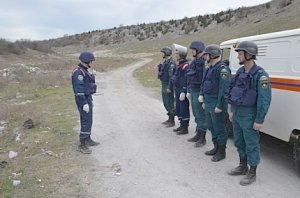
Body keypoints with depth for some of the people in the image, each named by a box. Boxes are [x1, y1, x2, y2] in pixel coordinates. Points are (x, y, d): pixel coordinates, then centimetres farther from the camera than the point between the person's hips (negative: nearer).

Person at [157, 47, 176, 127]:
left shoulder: (171, 63, -17)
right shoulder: (164, 62, 13)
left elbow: (171, 76, -22)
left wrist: (169, 87, -23)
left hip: (168, 85, -10)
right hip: (163, 84, 10)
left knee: (170, 103, -3)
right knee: (165, 103, 16)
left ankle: (172, 121, 6)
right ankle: (170, 119, 28)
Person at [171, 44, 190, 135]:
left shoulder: (185, 65, -17)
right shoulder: (178, 65, 13)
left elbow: (186, 80, -21)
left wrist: (183, 92, -23)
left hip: (182, 91, -10)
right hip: (177, 89, 10)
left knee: (184, 109, -1)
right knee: (178, 109, 17)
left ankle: (185, 128, 9)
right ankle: (182, 125, 30)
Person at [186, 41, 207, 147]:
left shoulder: (204, 62, -16)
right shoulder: (194, 62, 13)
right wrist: (189, 91, 17)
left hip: (199, 92, -9)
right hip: (193, 91, 9)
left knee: (201, 115, -1)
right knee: (196, 114, 17)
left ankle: (202, 138, 9)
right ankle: (198, 134, 29)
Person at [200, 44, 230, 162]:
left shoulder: (222, 69, -17)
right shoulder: (210, 68, 15)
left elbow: (224, 89, -22)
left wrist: (219, 106, -23)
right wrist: (204, 101, 21)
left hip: (216, 104, -10)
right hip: (208, 103, 10)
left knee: (219, 128, 1)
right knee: (211, 126, 18)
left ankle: (221, 152, 14)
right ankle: (216, 148, 33)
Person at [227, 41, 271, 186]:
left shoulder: (260, 75, -17)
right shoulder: (240, 72, 6)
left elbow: (265, 100, -18)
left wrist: (259, 120, -18)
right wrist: (231, 111, 16)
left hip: (249, 115, -8)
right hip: (237, 114, 8)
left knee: (251, 144, 5)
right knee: (239, 141, 19)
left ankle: (252, 173, 20)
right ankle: (243, 167, 37)